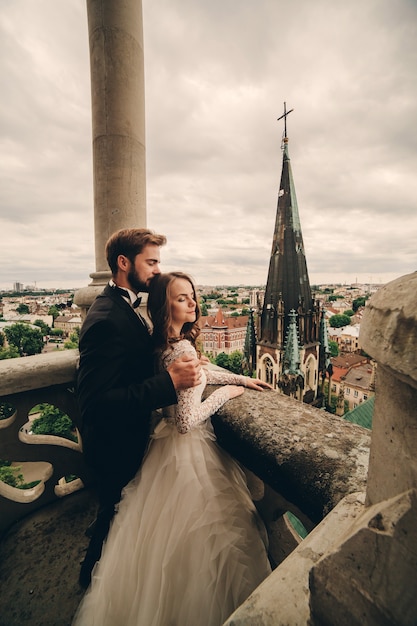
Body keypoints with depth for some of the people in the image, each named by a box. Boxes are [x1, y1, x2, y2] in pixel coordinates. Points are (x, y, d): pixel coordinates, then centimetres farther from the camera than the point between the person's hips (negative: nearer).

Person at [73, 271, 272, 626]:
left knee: (165, 525, 28)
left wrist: (241, 378, 13)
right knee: (192, 531, 14)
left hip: (167, 440, 9)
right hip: (189, 449, -9)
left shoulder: (164, 343, 1)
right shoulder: (183, 349, -28)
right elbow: (187, 420, -28)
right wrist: (225, 393, -14)